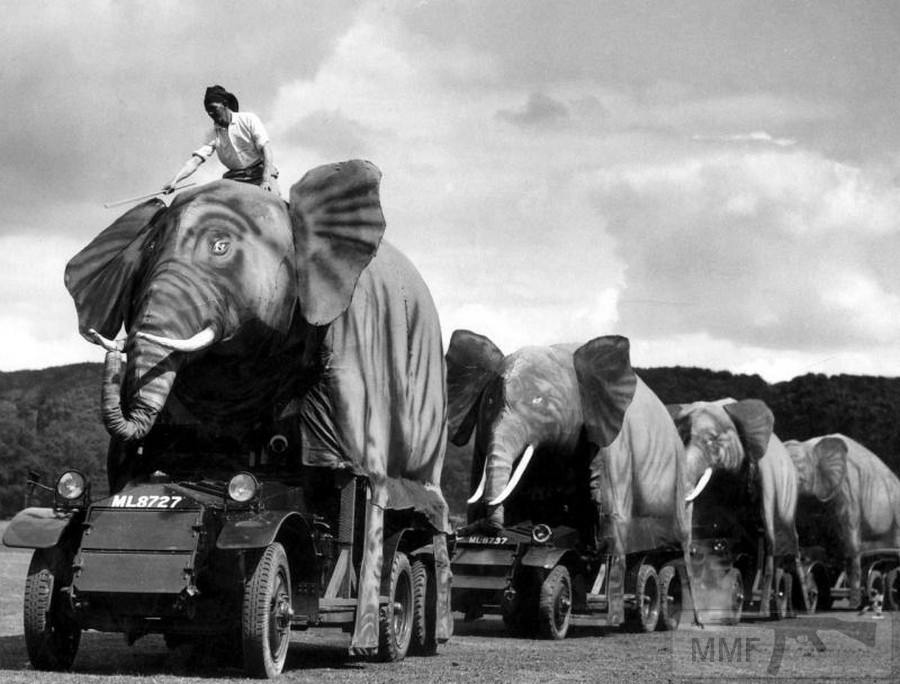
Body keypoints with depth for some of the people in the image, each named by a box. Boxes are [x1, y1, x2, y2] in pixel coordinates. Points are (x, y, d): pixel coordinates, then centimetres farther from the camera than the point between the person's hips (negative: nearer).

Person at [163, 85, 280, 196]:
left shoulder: (248, 119, 2)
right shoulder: (214, 134, 10)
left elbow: (265, 147, -7)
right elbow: (195, 161, 0)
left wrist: (266, 180, -21)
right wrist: (174, 181, -17)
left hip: (260, 172, -3)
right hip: (236, 179, 3)